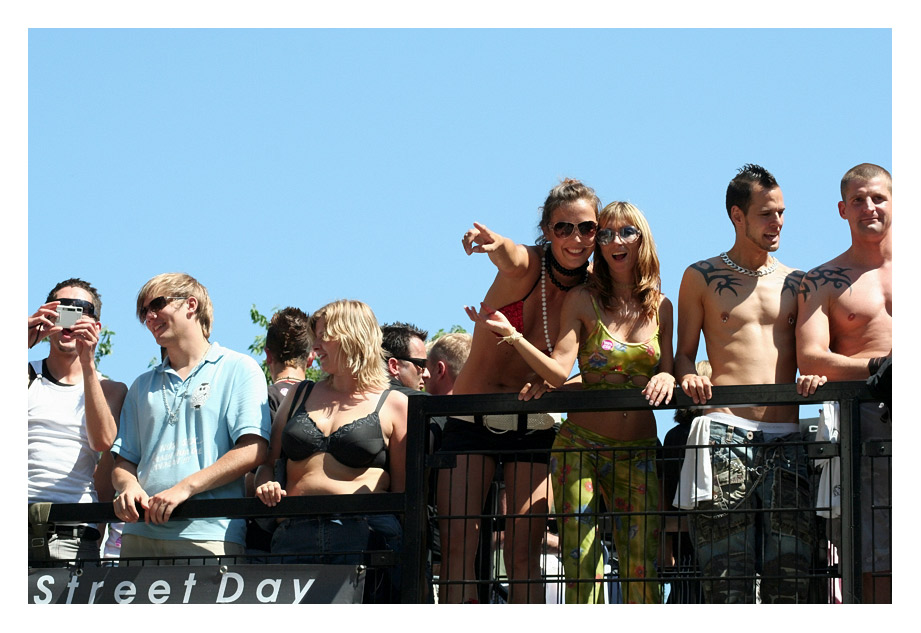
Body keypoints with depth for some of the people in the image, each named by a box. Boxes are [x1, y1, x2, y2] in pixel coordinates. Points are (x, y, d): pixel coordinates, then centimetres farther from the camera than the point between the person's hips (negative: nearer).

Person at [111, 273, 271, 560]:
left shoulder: (238, 370, 7)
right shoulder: (143, 385, 25)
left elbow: (253, 450, -5)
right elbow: (124, 460, 21)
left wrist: (185, 487, -13)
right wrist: (128, 485, -4)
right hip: (140, 534, 5)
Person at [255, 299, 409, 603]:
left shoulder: (393, 404, 9)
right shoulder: (300, 396, 23)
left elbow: (403, 489, 6)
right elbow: (268, 462, 26)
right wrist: (266, 486, 2)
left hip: (364, 537, -4)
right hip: (294, 539, 4)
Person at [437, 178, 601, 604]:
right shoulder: (525, 266, -13)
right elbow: (508, 256, -39)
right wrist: (493, 243, -63)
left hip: (532, 427, 2)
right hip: (472, 421, -2)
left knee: (524, 554, -4)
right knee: (456, 548, -10)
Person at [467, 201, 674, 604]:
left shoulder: (661, 307, 9)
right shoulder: (584, 301, 1)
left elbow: (666, 372, 12)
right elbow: (559, 372, -9)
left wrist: (667, 377, -11)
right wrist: (512, 336, -21)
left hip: (639, 451, 2)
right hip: (581, 445, -2)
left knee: (643, 565, -3)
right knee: (580, 563, -8)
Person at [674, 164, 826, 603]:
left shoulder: (795, 283, 20)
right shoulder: (701, 278, 15)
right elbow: (683, 355, 14)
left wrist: (815, 372, -4)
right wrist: (687, 377, -10)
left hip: (785, 435, 2)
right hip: (726, 432, -2)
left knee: (790, 574, -8)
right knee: (727, 574, -12)